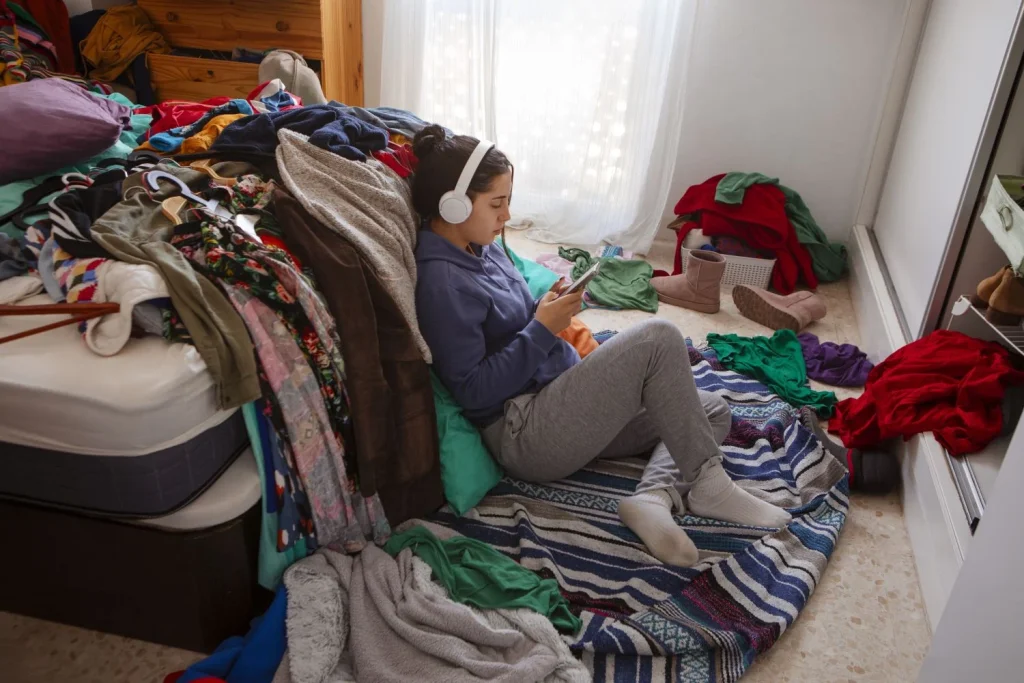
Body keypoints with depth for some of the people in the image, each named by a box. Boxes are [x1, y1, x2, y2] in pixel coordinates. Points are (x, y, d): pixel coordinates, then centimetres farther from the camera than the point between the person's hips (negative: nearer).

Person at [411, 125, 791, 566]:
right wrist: (542, 328, -18)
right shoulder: (441, 280, -17)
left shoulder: (482, 246, 11)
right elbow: (471, 390, -19)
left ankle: (654, 495, -16)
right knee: (657, 338, -21)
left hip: (556, 401, 10)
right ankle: (706, 482, -9)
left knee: (713, 412, 8)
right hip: (524, 437, -10)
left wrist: (551, 304, 3)